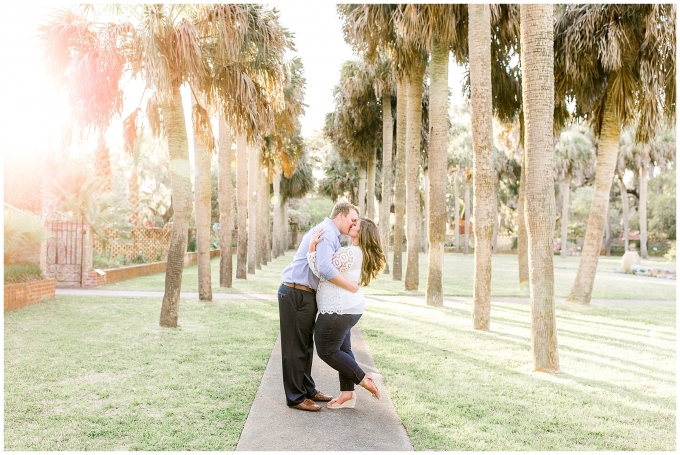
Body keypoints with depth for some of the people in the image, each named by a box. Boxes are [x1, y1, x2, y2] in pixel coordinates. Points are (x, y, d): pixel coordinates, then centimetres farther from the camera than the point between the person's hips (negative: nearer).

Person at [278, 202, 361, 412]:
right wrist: (350, 286, -18)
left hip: (305, 294, 11)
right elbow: (324, 268, -28)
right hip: (296, 294, -11)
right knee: (295, 347, -2)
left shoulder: (332, 235, 18)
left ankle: (308, 389, 30)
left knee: (305, 345, 18)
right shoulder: (326, 232, -16)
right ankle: (296, 397, 7)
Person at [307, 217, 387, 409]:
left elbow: (321, 271, -19)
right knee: (342, 349, 14)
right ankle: (347, 393, 17)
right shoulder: (360, 254, 12)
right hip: (350, 308, 11)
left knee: (327, 351, 0)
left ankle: (363, 378, 5)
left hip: (338, 310, -11)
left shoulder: (349, 253, -20)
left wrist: (312, 246, -19)